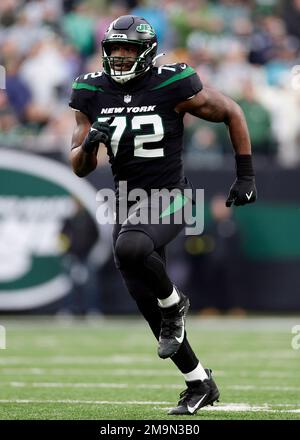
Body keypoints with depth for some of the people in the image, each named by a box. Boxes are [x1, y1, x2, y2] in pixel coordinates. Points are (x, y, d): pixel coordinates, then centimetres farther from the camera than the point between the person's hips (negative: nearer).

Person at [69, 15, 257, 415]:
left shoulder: (173, 86, -12)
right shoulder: (94, 94, 0)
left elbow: (232, 114, 1)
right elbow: (81, 168, 5)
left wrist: (246, 176, 0)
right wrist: (89, 143, -18)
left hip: (169, 199, -5)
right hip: (128, 202, 5)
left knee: (130, 248, -36)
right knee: (149, 305, 7)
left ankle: (174, 302, -6)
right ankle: (200, 384, 25)